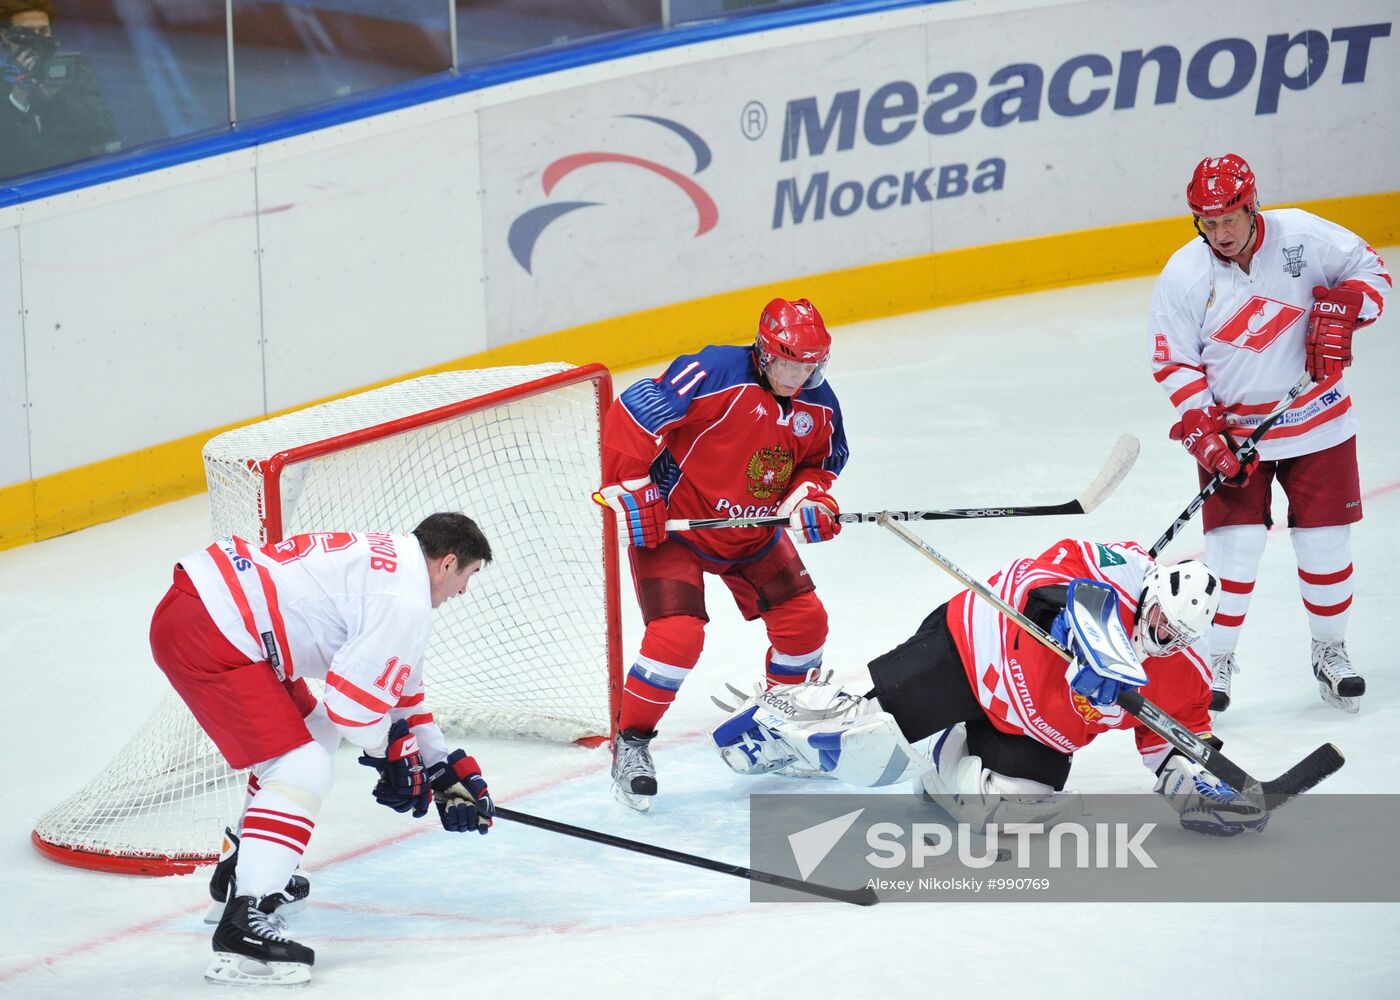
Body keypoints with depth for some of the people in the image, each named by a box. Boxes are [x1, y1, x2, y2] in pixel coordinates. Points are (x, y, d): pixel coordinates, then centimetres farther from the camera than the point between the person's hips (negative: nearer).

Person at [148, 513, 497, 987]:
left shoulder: (390, 557, 20)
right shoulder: (407, 601, -12)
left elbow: (397, 685, 30)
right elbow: (353, 696, -15)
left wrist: (447, 766, 31)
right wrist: (392, 754, 6)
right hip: (204, 634, -11)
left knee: (313, 731, 27)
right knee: (304, 769, -13)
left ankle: (243, 868, 41)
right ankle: (242, 925, -21)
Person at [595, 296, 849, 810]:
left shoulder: (818, 406, -4)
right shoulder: (716, 375, -27)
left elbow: (819, 461, 14)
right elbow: (631, 414, -27)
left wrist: (812, 497, -9)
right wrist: (630, 489, -24)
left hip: (754, 534, 7)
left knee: (804, 620, 5)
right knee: (677, 635, -20)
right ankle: (631, 743, -3)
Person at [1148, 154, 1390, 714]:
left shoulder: (1303, 236, -12)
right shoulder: (1184, 275, -12)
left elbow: (1370, 271, 2)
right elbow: (1174, 363, -6)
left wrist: (1341, 313, -16)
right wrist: (1202, 431, -15)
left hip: (1317, 422, 1)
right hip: (1231, 428, -1)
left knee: (1325, 541, 6)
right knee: (1235, 543, -6)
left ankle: (1330, 652, 26)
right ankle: (1217, 662, 9)